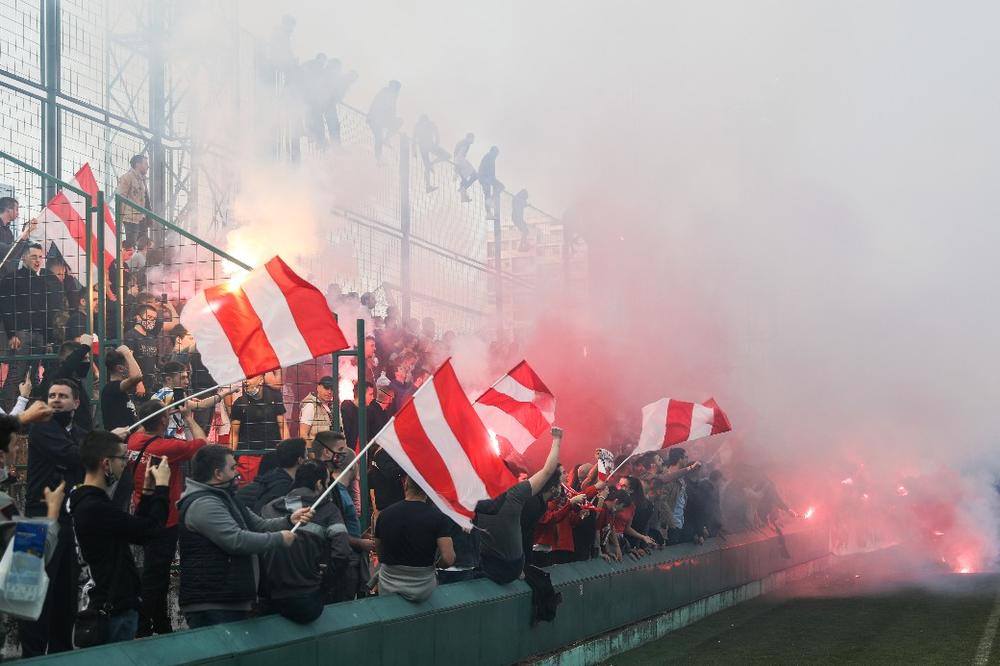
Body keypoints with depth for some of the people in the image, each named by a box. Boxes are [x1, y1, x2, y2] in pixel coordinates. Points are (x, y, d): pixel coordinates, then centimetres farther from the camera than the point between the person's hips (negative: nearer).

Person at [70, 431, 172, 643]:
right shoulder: (95, 508, -24)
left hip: (115, 604, 10)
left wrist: (148, 491, 10)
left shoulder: (90, 502, 11)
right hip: (115, 610, -10)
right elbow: (150, 528, -21)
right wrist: (162, 486, -9)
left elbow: (136, 530, 15)